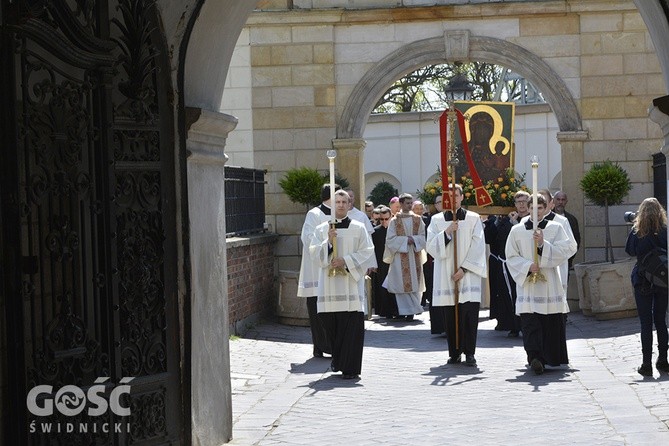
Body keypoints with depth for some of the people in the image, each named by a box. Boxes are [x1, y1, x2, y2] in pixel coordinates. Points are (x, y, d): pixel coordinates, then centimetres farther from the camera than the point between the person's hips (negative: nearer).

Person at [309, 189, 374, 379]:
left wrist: (346, 261, -11)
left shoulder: (358, 228, 6)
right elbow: (314, 251, 4)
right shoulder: (321, 229, 11)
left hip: (351, 281, -2)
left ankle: (350, 367, -2)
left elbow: (367, 251, 0)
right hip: (329, 283, 2)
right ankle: (338, 360, 24)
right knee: (331, 324, 4)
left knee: (352, 326, -7)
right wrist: (328, 242, -13)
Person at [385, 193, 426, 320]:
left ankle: (412, 309, 11)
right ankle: (406, 311, -1)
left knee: (414, 283, 3)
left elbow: (423, 236, 6)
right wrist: (405, 240, -13)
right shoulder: (394, 221, -1)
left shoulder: (418, 219, 7)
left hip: (415, 256, 3)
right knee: (403, 284, -4)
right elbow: (390, 239, -4)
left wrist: (414, 239, -13)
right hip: (400, 257, -3)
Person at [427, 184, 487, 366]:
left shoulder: (473, 218, 5)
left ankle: (469, 352, -6)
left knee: (469, 313, -10)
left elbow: (478, 247, -1)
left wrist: (464, 268, -9)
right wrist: (446, 232, -13)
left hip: (468, 274, -2)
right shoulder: (436, 220, 10)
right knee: (450, 315, 1)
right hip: (445, 275, 2)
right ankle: (454, 352, 9)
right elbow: (431, 247, 1)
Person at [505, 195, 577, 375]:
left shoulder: (556, 228, 5)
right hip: (527, 285, -1)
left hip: (550, 284, 1)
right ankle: (535, 357, -17)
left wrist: (543, 245, -18)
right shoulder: (517, 230, 6)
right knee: (530, 323, -12)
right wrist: (528, 266, -11)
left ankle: (552, 358, 15)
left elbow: (563, 252, -4)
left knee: (553, 324, 3)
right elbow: (511, 257, 5)